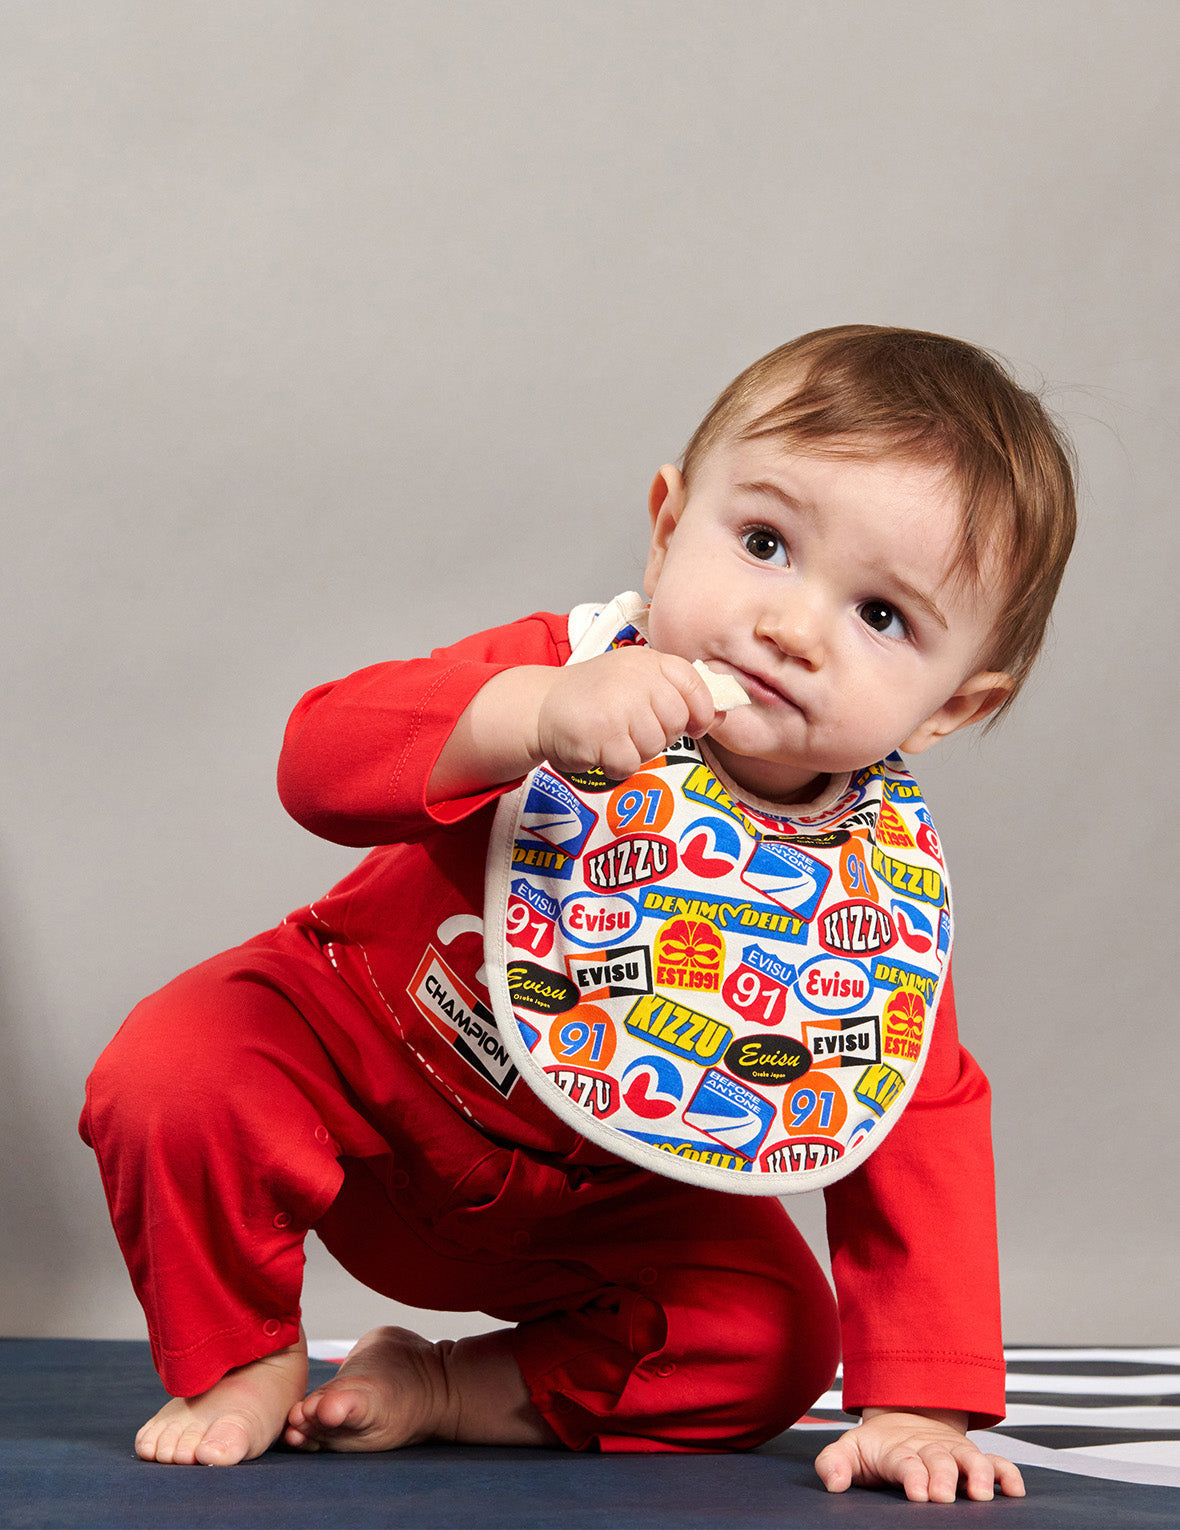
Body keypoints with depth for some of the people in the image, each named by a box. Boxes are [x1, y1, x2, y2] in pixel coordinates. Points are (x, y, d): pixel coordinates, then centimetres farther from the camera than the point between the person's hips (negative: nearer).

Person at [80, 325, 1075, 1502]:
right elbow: (321, 760, -40)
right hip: (356, 1052, -2)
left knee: (775, 1342, -13)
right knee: (172, 1081, -27)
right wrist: (534, 716, -58)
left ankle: (450, 1392, -1)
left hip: (595, 1206, 2)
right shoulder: (571, 668, -27)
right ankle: (242, 1359, 1)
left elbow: (917, 1129, -15)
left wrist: (918, 1402, -21)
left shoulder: (880, 883, -21)